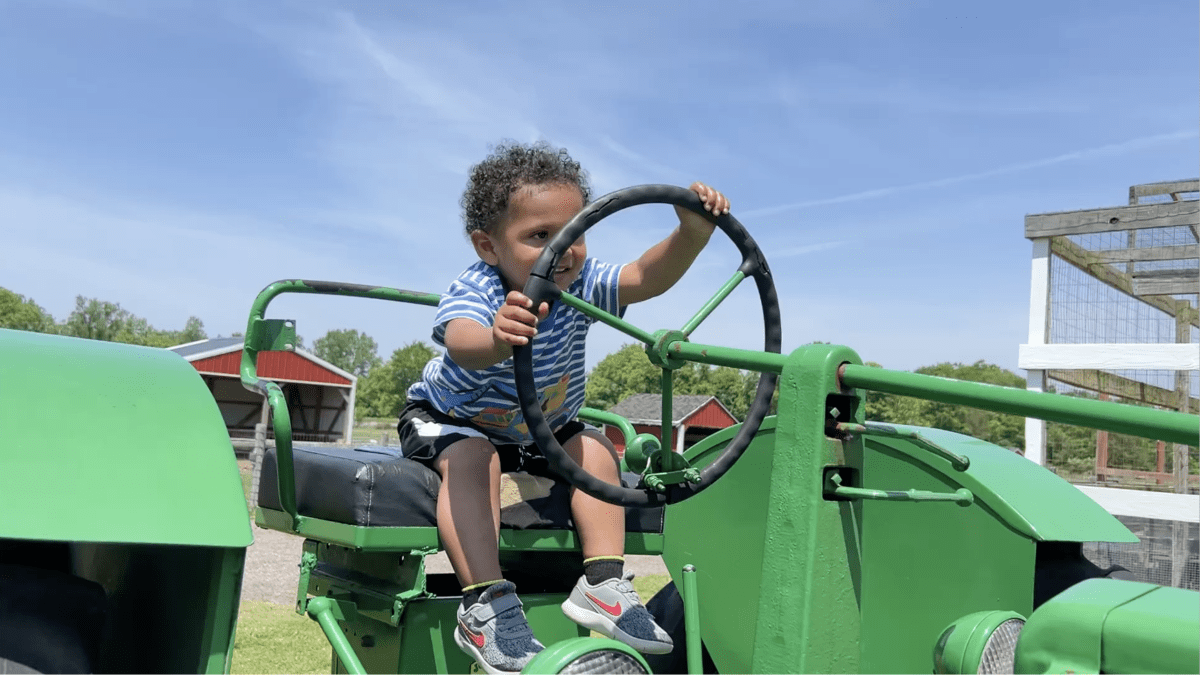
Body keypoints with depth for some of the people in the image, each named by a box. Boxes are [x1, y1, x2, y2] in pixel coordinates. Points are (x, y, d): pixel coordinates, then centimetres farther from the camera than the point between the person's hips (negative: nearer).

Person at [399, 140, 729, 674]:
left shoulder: (579, 283, -19)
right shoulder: (473, 291, -35)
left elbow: (647, 276, -32)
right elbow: (460, 343, -57)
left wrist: (693, 232, -49)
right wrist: (496, 341, -81)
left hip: (538, 429, 5)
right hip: (447, 417, -5)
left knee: (594, 447, -14)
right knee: (473, 459, -33)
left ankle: (603, 581, -11)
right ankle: (485, 602, -31)